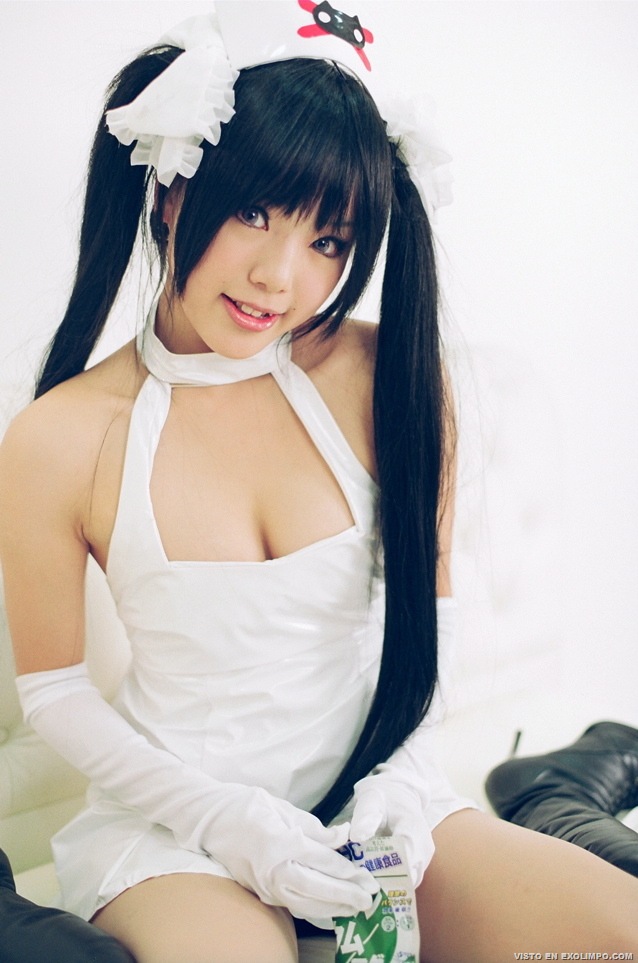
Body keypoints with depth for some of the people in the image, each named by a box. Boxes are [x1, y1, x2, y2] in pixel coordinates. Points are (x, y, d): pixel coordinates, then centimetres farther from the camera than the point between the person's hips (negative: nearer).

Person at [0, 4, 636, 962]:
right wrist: (225, 820, -12)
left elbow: (426, 601, 6)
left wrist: (400, 772, -7)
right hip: (178, 826, -3)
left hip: (373, 801, 4)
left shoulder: (389, 377, -6)